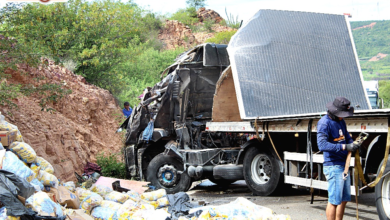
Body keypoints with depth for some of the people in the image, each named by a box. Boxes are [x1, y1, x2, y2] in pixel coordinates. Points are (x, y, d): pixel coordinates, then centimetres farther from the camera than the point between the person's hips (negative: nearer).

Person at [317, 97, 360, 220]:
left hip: (343, 165, 9)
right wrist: (344, 147, -29)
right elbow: (322, 145, -25)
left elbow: (347, 137, 23)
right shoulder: (324, 123, -14)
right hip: (333, 166, -9)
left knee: (344, 199, 15)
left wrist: (353, 144, 0)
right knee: (334, 200, -6)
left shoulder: (341, 121, 12)